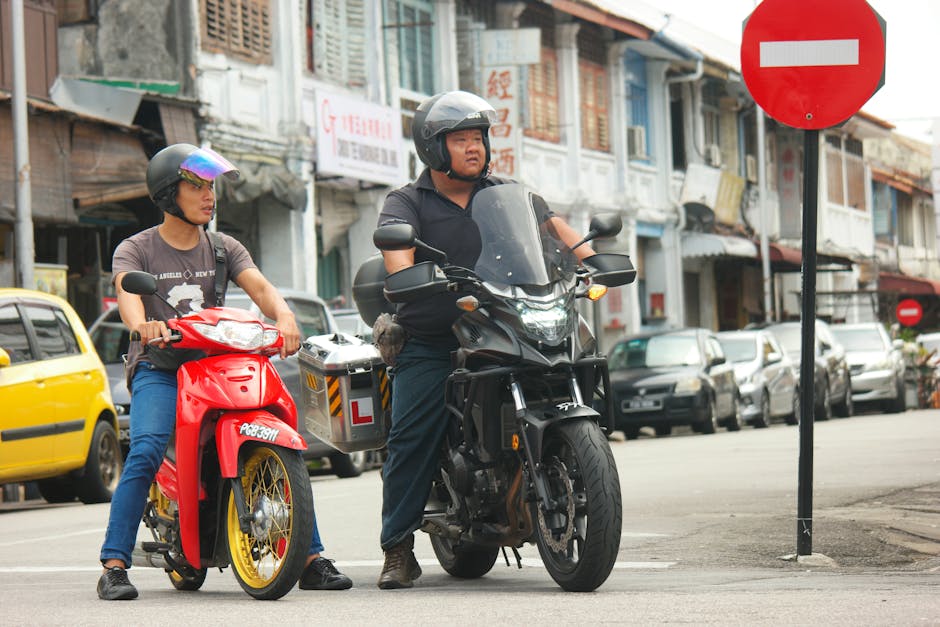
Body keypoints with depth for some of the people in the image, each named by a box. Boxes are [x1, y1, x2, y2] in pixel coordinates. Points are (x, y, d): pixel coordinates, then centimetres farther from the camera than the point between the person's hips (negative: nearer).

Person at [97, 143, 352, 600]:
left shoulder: (223, 248, 15)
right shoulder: (135, 249, 5)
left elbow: (259, 286, -4)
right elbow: (127, 293, -17)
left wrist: (283, 315, -27)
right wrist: (142, 323, -41)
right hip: (158, 369, -3)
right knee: (145, 453, -28)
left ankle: (311, 558, -7)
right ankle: (114, 566, -25)